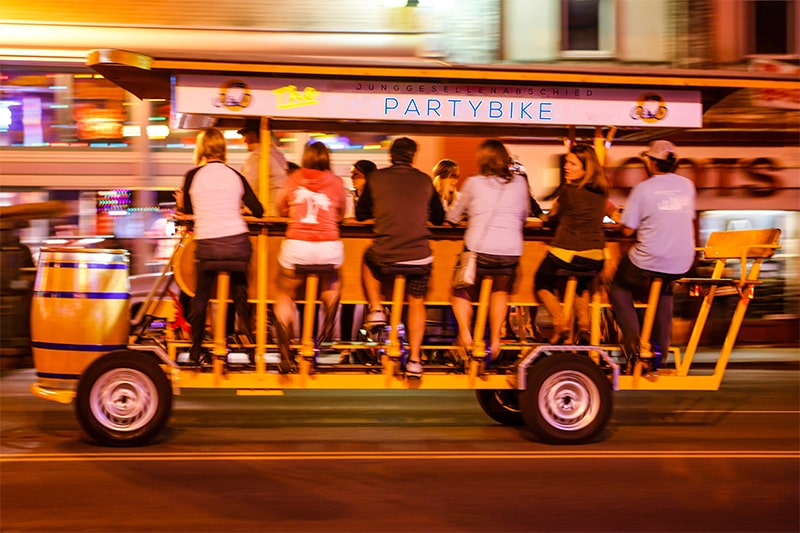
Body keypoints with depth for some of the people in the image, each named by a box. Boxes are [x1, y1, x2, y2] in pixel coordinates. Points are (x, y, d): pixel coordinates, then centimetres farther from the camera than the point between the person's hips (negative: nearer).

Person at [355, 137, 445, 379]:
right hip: (419, 255, 1)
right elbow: (439, 218, 17)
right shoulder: (424, 180, 7)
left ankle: (376, 310, 21)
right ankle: (414, 359, 13)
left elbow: (360, 214, 14)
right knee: (416, 303, 21)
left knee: (368, 260, 34)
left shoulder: (376, 178, 3)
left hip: (384, 255, -1)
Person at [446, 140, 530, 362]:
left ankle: (464, 331, -2)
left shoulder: (473, 183, 3)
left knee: (461, 292, 21)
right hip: (511, 252, 1)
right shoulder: (519, 183, 8)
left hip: (479, 250, -1)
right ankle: (495, 338, 15)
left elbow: (452, 217, 11)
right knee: (501, 290, 27)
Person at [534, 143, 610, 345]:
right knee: (581, 283, 36)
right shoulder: (601, 191, 4)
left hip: (565, 255, -5)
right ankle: (584, 325, 17)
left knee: (542, 283, 22)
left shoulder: (568, 190, -12)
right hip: (595, 259, 5)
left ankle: (560, 324, 2)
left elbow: (552, 215, 4)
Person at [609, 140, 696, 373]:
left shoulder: (643, 189, -12)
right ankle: (660, 345, 28)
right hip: (682, 264, 5)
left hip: (649, 262, -5)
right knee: (665, 290, 35)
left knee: (618, 288, 20)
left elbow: (628, 229, -10)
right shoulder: (687, 185, 3)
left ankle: (633, 342, 5)